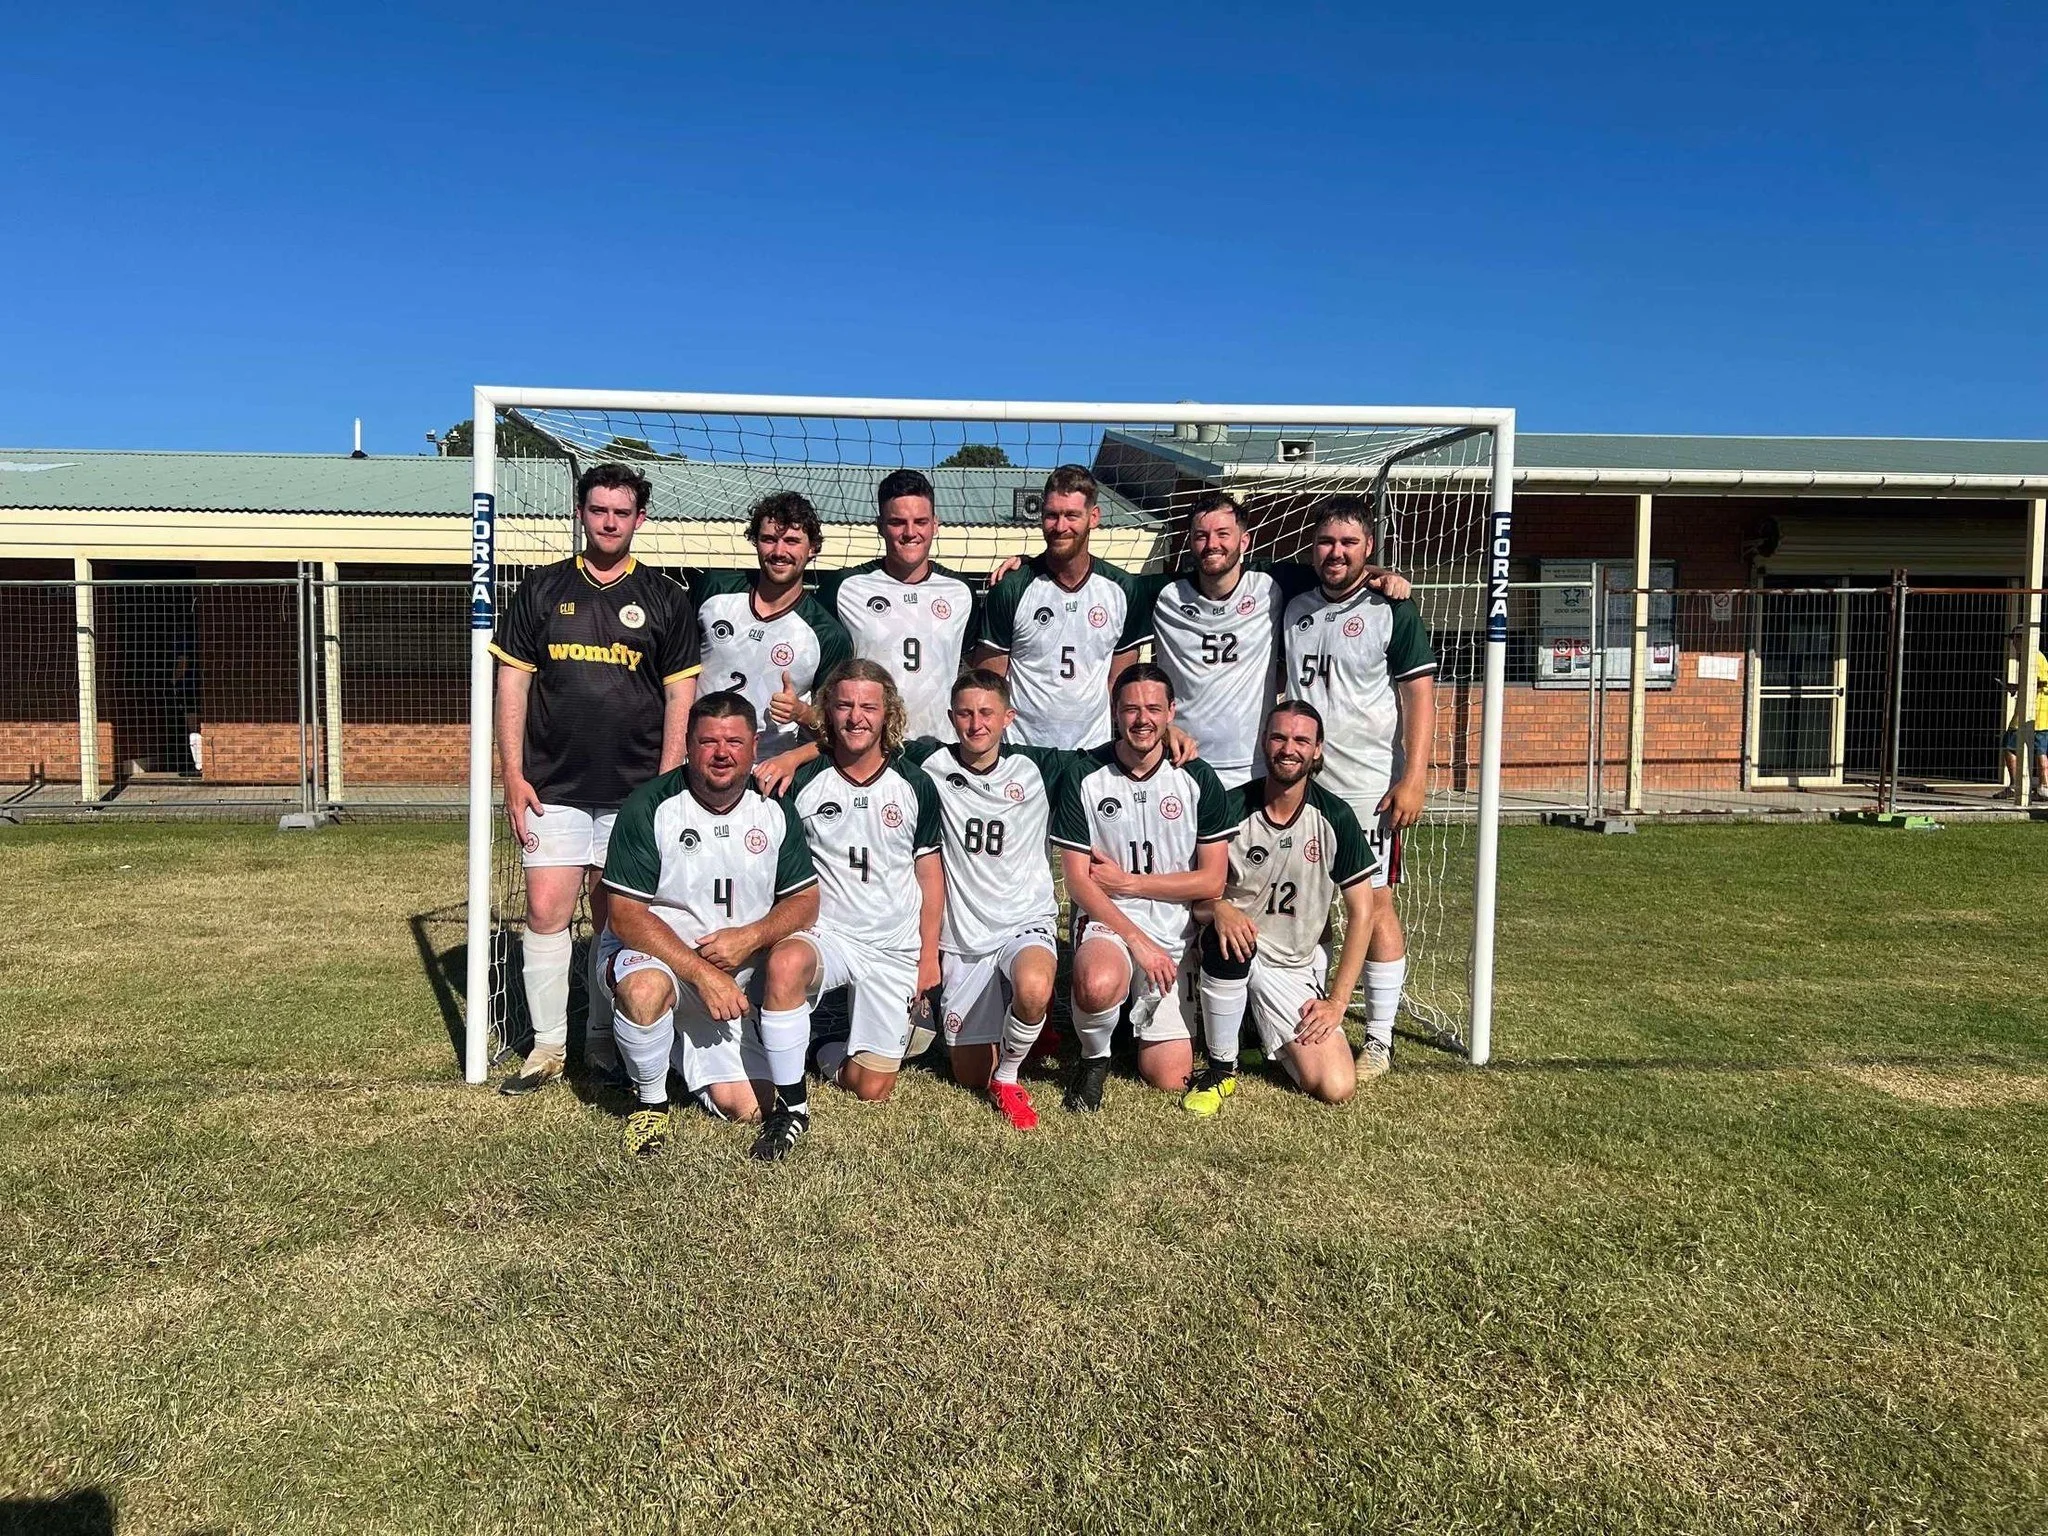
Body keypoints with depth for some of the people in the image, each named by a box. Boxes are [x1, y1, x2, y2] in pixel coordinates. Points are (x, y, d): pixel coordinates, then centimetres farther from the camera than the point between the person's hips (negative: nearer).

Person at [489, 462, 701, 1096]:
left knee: (616, 918, 6)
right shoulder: (541, 591, 8)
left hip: (635, 790, 0)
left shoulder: (665, 601, 7)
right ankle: (548, 1045, 8)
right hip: (552, 786, 1)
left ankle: (605, 1043, 19)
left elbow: (680, 696, 5)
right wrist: (512, 773, -1)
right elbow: (512, 683, 7)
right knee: (546, 910, -4)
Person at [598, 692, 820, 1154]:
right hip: (660, 956, -3)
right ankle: (650, 1100, -9)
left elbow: (805, 901, 3)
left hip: (742, 974, 4)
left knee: (745, 1107, -6)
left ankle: (688, 1050, 27)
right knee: (644, 988, -40)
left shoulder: (773, 811, 0)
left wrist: (749, 938, -17)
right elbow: (626, 916, -16)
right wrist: (702, 973, -24)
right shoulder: (649, 807, -12)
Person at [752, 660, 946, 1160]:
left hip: (895, 949, 2)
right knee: (785, 964, -39)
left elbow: (930, 874, 6)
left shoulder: (914, 786, 1)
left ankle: (832, 1055, 35)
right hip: (824, 933, -1)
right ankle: (792, 1106, -22)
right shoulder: (802, 782, -3)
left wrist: (929, 956, 4)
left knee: (872, 1089, -1)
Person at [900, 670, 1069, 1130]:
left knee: (1033, 989, -38)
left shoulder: (1039, 767, -2)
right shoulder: (931, 763, -3)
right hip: (962, 936, 2)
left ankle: (1007, 1077, -8)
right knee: (970, 1076, 8)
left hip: (1026, 922, -1)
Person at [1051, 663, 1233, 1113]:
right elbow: (1078, 881, -6)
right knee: (1098, 986, -39)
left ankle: (1145, 1019, 32)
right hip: (1106, 921, -2)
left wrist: (1127, 882, -9)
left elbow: (1212, 881, -3)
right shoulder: (1085, 777, -5)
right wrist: (1138, 940, -15)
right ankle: (1094, 1059, -4)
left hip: (1176, 934, 2)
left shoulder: (1198, 779, -2)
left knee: (1168, 1078, -2)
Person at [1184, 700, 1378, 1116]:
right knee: (1228, 933, -39)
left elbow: (1361, 913, -2)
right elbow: (1196, 896, -5)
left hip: (1297, 969, 2)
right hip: (1237, 949, -2)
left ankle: (1272, 1033, 20)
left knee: (1336, 1088, -14)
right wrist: (1218, 909, -30)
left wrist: (1337, 1001, -7)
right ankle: (1221, 1068, -16)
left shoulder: (1334, 817, -6)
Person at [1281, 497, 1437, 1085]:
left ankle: (1379, 1041, 6)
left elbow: (1419, 697, -7)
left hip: (1369, 788, -5)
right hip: (1300, 784, 5)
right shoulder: (1294, 606, 10)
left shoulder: (1393, 611, -4)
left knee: (1374, 903, -2)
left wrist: (1413, 778, -15)